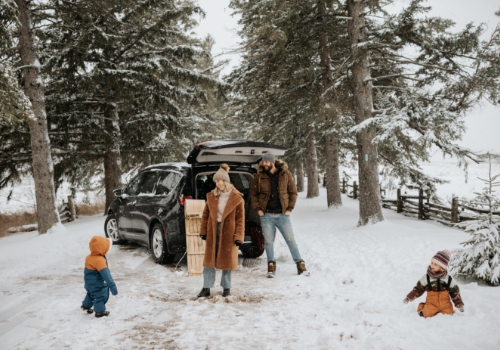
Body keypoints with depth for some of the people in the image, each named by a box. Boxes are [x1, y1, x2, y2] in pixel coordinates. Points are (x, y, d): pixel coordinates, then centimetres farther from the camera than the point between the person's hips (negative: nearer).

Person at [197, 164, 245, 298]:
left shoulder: (237, 197, -6)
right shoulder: (211, 196, 3)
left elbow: (240, 218, -5)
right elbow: (205, 214, 9)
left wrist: (239, 236, -9)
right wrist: (203, 231, 4)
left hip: (228, 233, -3)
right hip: (212, 231, 3)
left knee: (227, 260, 7)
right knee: (209, 260, 5)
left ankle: (226, 288, 21)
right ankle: (206, 288, 14)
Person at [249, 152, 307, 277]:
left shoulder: (286, 174, -3)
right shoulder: (259, 176, -1)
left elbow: (293, 192, 3)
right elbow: (253, 194, 7)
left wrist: (290, 208, -4)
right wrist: (258, 209, -3)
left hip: (282, 214, -1)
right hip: (266, 215, 1)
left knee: (291, 240, 4)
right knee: (268, 241, 6)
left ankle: (300, 264, 13)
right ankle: (271, 266, 20)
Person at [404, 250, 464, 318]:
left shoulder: (448, 279, -1)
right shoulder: (426, 278, -3)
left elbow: (455, 292, 8)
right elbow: (418, 289, 2)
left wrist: (459, 304, 2)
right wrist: (409, 297, -7)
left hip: (445, 305, 2)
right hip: (432, 304, -2)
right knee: (427, 313, -20)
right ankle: (422, 308, 13)